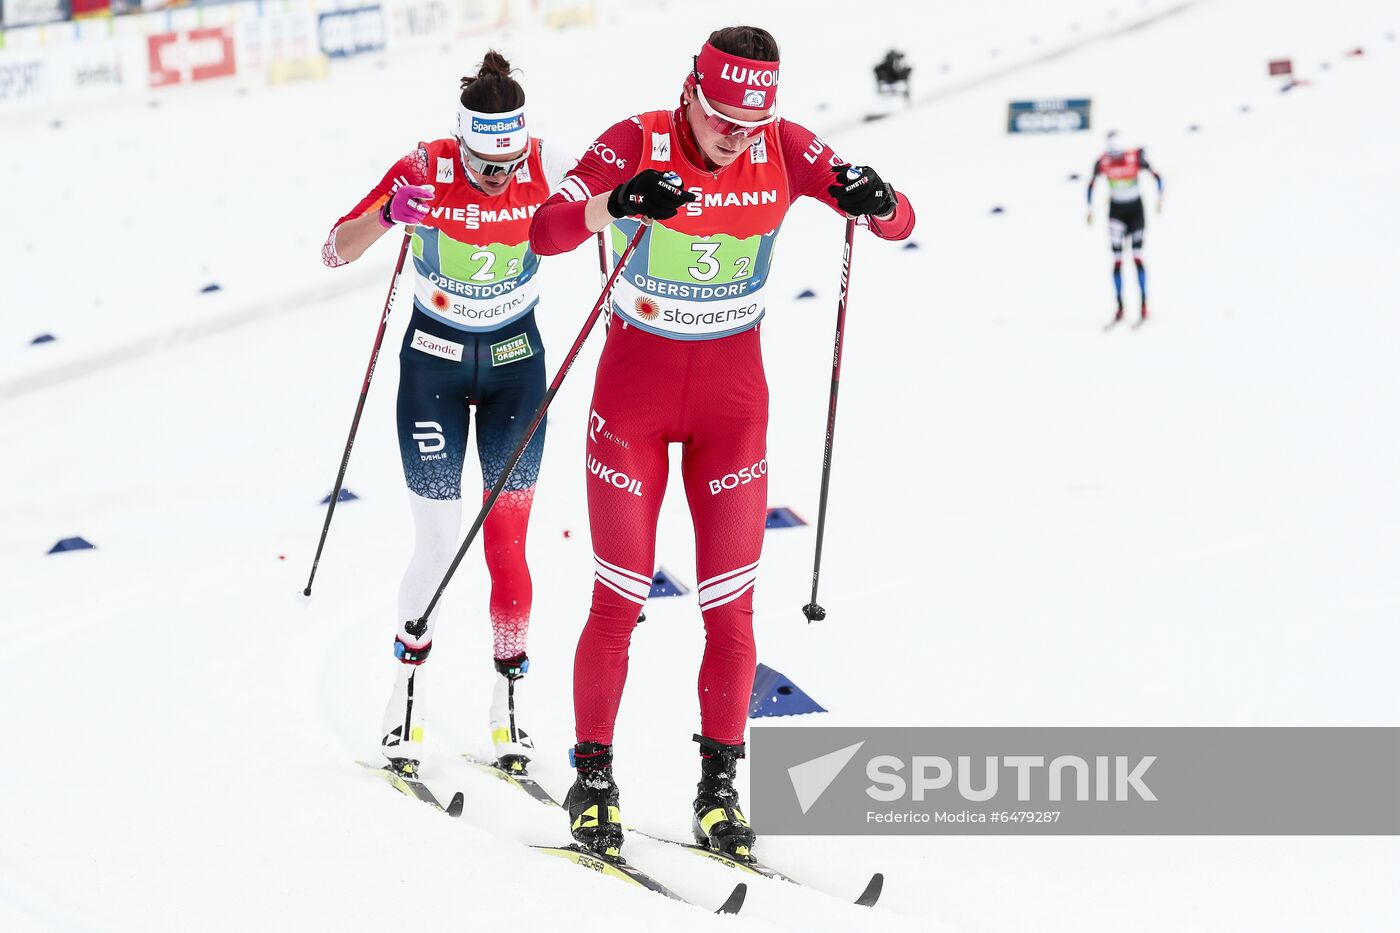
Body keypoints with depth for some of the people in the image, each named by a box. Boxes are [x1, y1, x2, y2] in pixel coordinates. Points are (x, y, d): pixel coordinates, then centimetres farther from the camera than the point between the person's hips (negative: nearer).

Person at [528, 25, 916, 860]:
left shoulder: (783, 151, -9)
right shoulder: (636, 145, -16)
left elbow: (901, 225, -7)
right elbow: (545, 233, -27)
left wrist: (875, 202, -30)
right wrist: (617, 204, -46)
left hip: (732, 394, 2)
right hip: (635, 390, -2)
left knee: (731, 604, 1)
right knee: (620, 600, -1)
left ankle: (720, 788, 12)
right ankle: (593, 780, 12)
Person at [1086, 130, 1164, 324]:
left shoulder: (1136, 158, -17)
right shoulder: (1103, 162, -12)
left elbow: (1157, 176, -5)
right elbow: (1091, 184, 4)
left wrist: (1159, 198, -12)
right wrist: (1090, 208, 4)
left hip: (1136, 210, -2)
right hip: (1116, 211, 2)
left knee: (1137, 257, -7)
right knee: (1117, 260, -3)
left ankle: (1144, 306, -3)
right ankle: (1120, 308, 1)